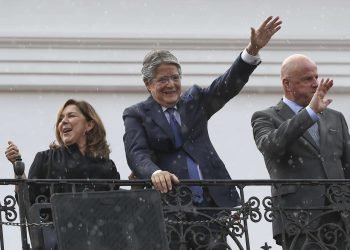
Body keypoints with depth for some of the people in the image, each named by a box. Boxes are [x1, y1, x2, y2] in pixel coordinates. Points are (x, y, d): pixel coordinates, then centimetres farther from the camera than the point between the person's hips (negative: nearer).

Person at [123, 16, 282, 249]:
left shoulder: (194, 100, 15)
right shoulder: (137, 115, 5)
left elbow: (229, 84, 2)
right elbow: (136, 153, -10)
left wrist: (253, 50, -14)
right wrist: (155, 173, -33)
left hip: (212, 199, 3)